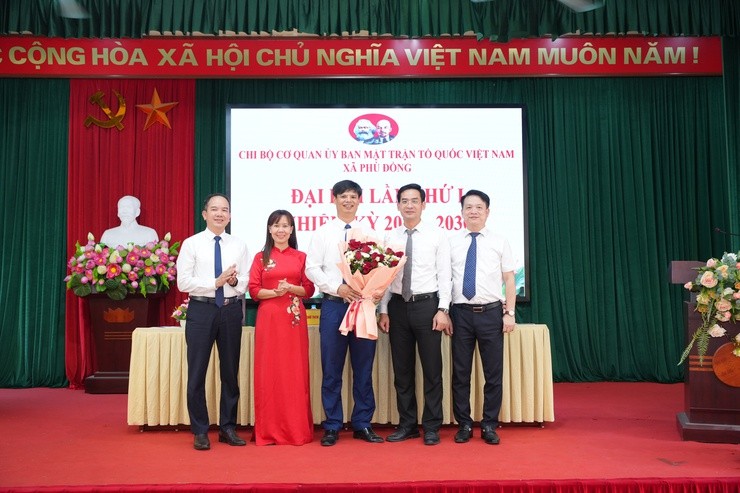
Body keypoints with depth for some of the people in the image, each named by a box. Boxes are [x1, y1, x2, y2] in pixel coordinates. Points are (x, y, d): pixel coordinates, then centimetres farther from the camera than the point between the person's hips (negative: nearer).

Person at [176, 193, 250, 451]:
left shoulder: (239, 245, 7)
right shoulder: (191, 244, 0)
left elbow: (245, 283, 5)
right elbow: (183, 282, -7)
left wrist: (235, 281, -17)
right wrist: (216, 282, -15)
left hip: (231, 310, 3)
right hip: (201, 310, -2)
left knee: (230, 370, 10)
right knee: (197, 371, 2)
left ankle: (228, 427, 24)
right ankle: (200, 431, 16)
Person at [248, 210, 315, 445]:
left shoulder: (301, 257, 9)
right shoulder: (261, 257, 8)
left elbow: (309, 289, 5)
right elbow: (254, 290, 0)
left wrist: (291, 288, -13)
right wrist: (276, 292, -15)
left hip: (294, 319, 0)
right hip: (268, 318, 0)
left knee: (295, 371, 2)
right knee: (269, 371, 1)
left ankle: (297, 428, 12)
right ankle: (269, 430, 10)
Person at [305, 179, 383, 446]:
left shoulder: (369, 233, 9)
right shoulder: (323, 233, 6)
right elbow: (312, 268, 0)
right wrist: (338, 287, -12)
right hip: (333, 304, -1)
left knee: (363, 368, 7)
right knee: (331, 369, 4)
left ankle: (363, 424, 18)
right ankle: (332, 426, 15)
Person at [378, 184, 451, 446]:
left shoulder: (437, 235, 0)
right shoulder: (390, 238, 8)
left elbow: (444, 275, -3)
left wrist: (442, 310, -10)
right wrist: (384, 311, 1)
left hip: (427, 305, -3)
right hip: (398, 306, 3)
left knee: (432, 369, 3)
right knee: (402, 370, 9)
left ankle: (432, 427, 15)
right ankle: (407, 424, 22)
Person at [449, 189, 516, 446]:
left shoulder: (500, 242, 5)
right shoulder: (451, 243, 6)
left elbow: (509, 280, 5)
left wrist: (509, 313, -3)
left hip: (491, 312, 0)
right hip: (461, 312, 0)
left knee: (493, 372, 5)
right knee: (460, 372, 6)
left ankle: (489, 426, 18)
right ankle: (464, 425, 19)